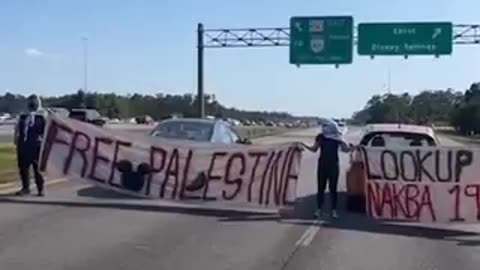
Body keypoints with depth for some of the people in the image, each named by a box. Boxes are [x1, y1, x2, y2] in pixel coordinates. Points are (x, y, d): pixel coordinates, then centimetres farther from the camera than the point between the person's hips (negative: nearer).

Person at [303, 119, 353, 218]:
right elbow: (314, 149, 8)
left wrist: (351, 147, -20)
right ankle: (319, 209, 10)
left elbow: (346, 149, -1)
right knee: (320, 187, 3)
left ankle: (333, 210, 8)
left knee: (333, 188, 2)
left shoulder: (338, 137, -4)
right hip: (322, 164, 2)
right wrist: (304, 145, -4)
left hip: (333, 165, -1)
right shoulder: (320, 136, 0)